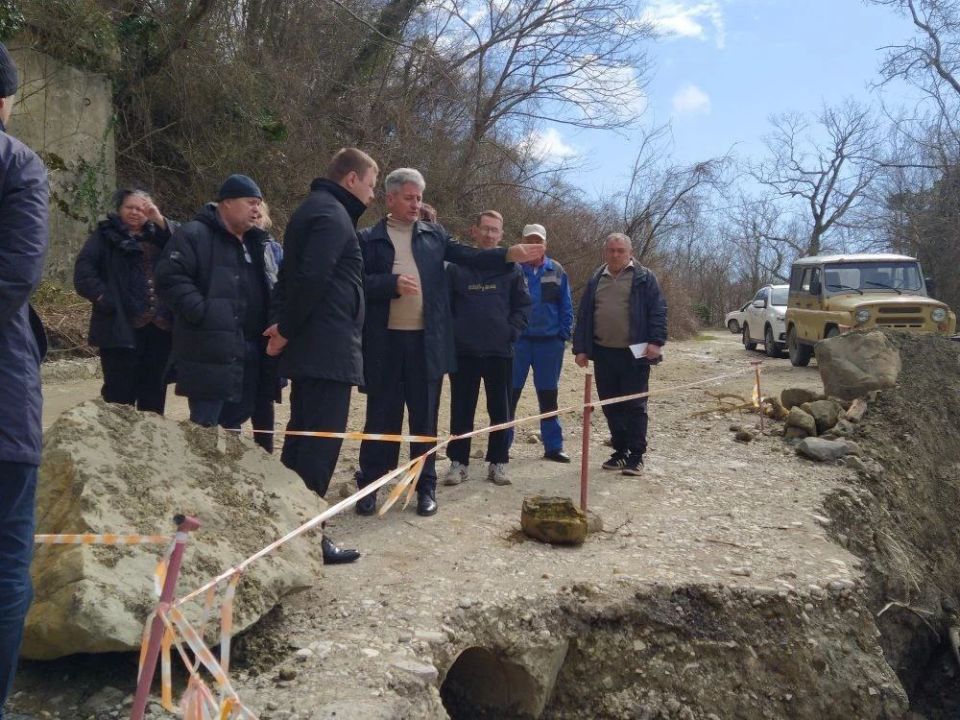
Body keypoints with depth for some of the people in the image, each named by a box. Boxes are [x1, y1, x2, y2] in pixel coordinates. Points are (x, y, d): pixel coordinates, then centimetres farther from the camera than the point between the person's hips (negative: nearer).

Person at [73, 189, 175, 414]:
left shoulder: (159, 233, 16)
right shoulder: (106, 235, 7)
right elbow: (83, 270, -3)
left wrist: (160, 220, -11)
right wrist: (103, 296, -15)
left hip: (160, 325, 3)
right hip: (122, 325, -3)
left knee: (154, 393, 9)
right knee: (120, 393, -2)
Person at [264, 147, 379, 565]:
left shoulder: (316, 209, 21)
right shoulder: (332, 215, -11)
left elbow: (293, 274, 19)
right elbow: (312, 279, -23)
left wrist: (284, 325, 9)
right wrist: (287, 331, -13)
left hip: (309, 346, 10)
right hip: (328, 348, -10)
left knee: (302, 439, 14)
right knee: (321, 444, -6)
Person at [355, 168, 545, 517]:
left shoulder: (434, 234, 11)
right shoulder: (368, 238, 3)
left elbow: (471, 257, 1)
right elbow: (358, 283, -5)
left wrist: (511, 254, -12)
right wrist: (393, 284, -19)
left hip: (426, 341, 2)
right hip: (385, 341, -2)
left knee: (425, 415, 8)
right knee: (382, 415, 5)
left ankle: (426, 486, 18)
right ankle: (369, 485, 17)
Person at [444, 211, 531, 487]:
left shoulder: (511, 268, 4)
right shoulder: (456, 266, 1)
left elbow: (523, 306, 5)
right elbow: (444, 304, 4)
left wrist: (511, 333, -6)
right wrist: (451, 334, -4)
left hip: (500, 351, 1)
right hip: (464, 351, 0)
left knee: (500, 409, 7)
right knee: (461, 409, 5)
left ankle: (498, 462, 17)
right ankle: (458, 461, 14)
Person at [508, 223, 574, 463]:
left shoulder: (557, 271, 5)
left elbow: (566, 307, 7)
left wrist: (564, 335, 0)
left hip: (549, 342, 2)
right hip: (518, 340, -2)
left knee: (548, 396, 10)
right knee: (510, 394, 1)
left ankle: (553, 447, 17)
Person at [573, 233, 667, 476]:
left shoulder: (644, 278, 1)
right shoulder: (596, 281, 14)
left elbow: (658, 311, -4)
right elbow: (583, 316, 14)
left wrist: (656, 341, -14)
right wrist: (580, 348, 8)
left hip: (634, 354, -5)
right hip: (603, 353, 5)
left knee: (635, 406, -2)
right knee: (611, 406, 10)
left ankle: (636, 456, 5)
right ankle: (620, 451, 22)